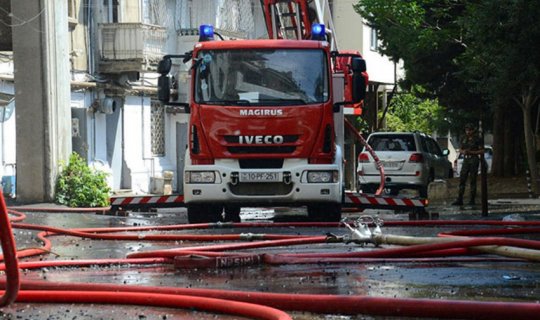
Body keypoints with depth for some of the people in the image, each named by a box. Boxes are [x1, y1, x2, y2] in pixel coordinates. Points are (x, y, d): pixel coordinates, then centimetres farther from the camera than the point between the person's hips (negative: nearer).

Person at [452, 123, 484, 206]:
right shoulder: (463, 139, 10)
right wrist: (463, 152, -7)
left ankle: (472, 200, 2)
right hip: (466, 160, 4)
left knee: (472, 180, -3)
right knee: (462, 180, -3)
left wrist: (471, 152, -15)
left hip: (474, 159, -4)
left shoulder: (477, 139, -4)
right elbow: (460, 150, 17)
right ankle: (459, 200, -4)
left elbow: (482, 151, -5)